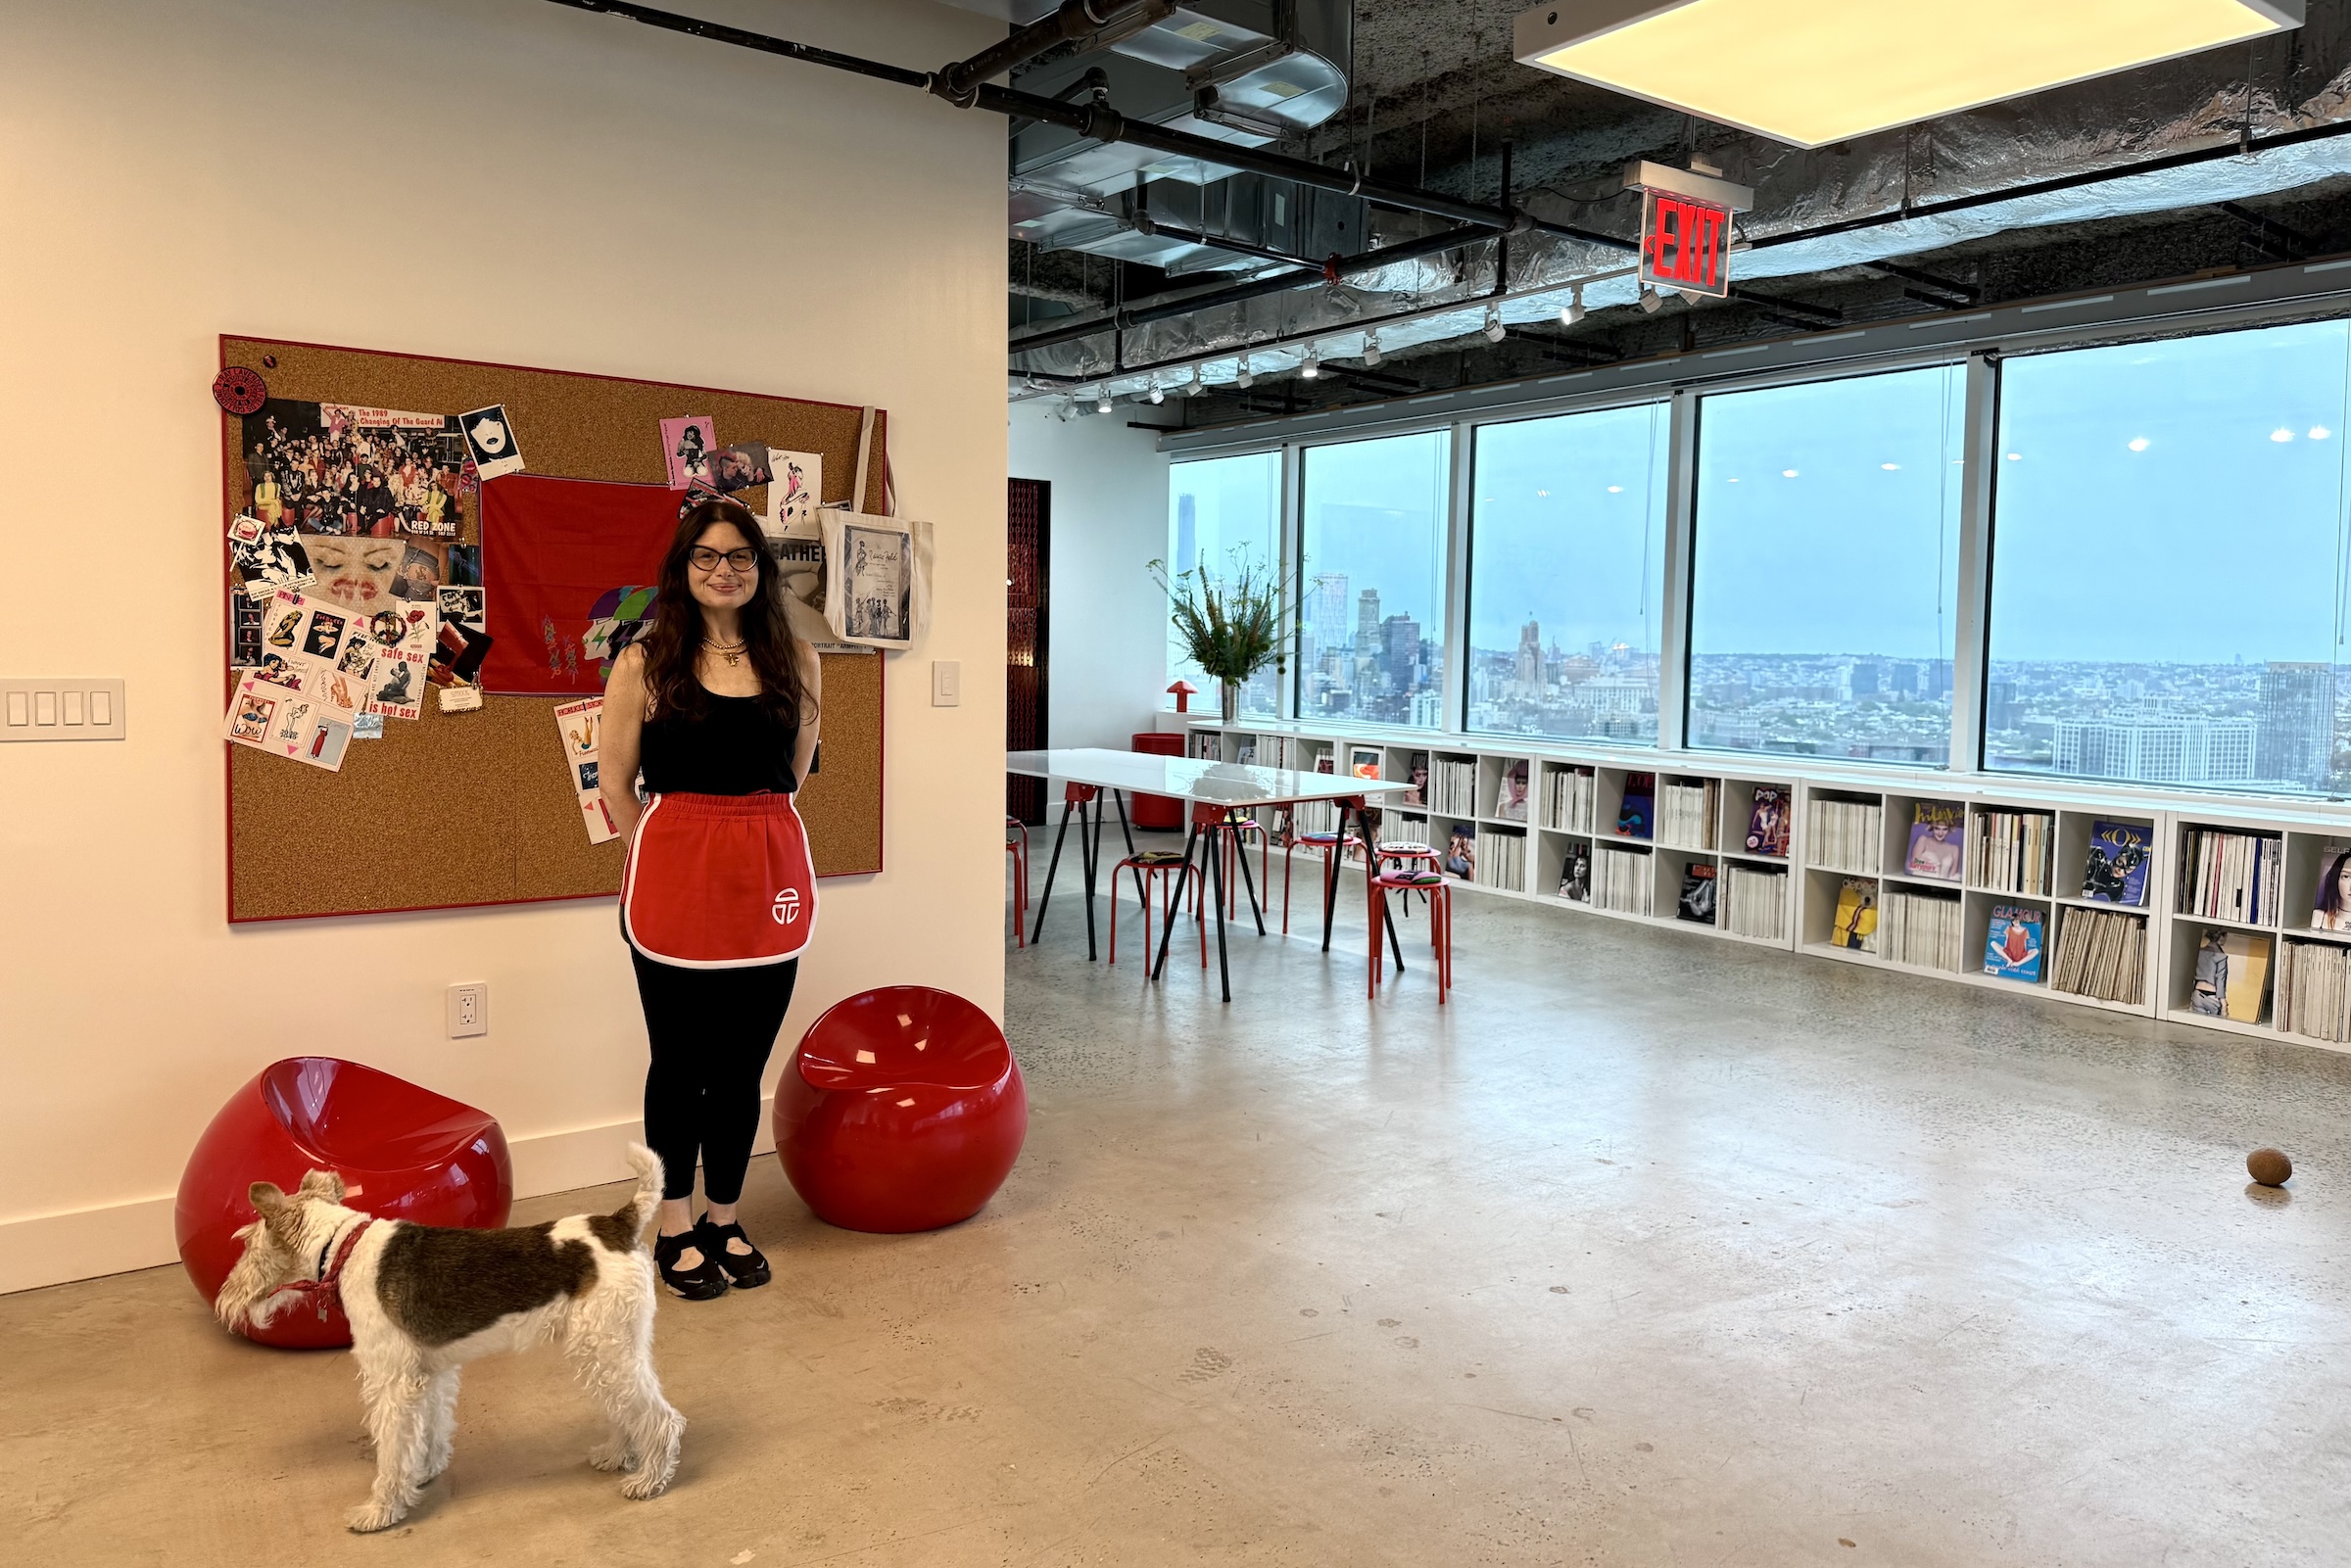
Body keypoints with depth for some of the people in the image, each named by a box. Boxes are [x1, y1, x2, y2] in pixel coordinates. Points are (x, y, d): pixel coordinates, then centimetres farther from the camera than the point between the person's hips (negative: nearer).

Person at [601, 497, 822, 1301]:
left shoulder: (795, 660, 5)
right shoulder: (644, 663, -2)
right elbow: (615, 784, 1)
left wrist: (748, 839, 10)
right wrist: (667, 858, 0)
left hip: (770, 878, 3)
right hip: (675, 875, -2)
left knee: (742, 1064, 11)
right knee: (680, 1061, 8)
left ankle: (725, 1219, 27)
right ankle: (675, 1226, 24)